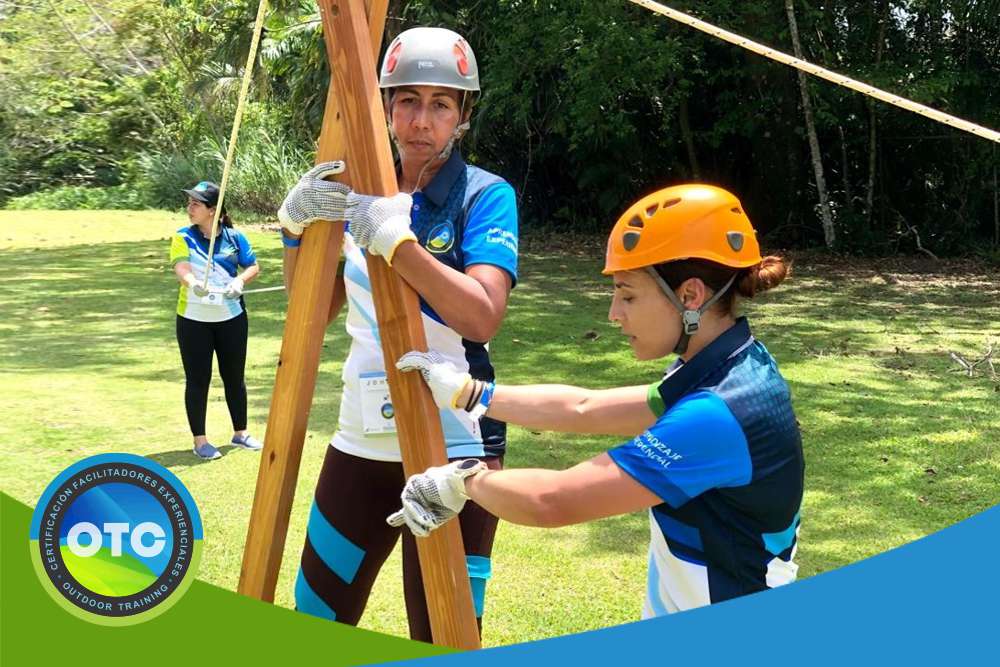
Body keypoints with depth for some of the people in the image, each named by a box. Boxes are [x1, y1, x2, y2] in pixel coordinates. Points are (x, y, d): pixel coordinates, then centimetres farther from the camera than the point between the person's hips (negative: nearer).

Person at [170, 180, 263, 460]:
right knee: (198, 380, 1)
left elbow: (254, 266, 6)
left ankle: (240, 433, 27)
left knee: (234, 377, 12)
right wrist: (192, 283, -46)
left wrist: (240, 280, -16)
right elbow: (182, 267, -23)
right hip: (194, 320, -2)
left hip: (232, 317, 2)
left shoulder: (234, 237, -1)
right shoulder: (183, 237, -6)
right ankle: (200, 441, 11)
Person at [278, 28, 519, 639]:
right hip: (363, 440, 6)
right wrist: (298, 225, -8)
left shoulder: (485, 195, -8)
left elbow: (483, 316, -24)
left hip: (453, 445, -5)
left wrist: (395, 238, -33)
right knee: (314, 623, 17)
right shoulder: (361, 190, 8)